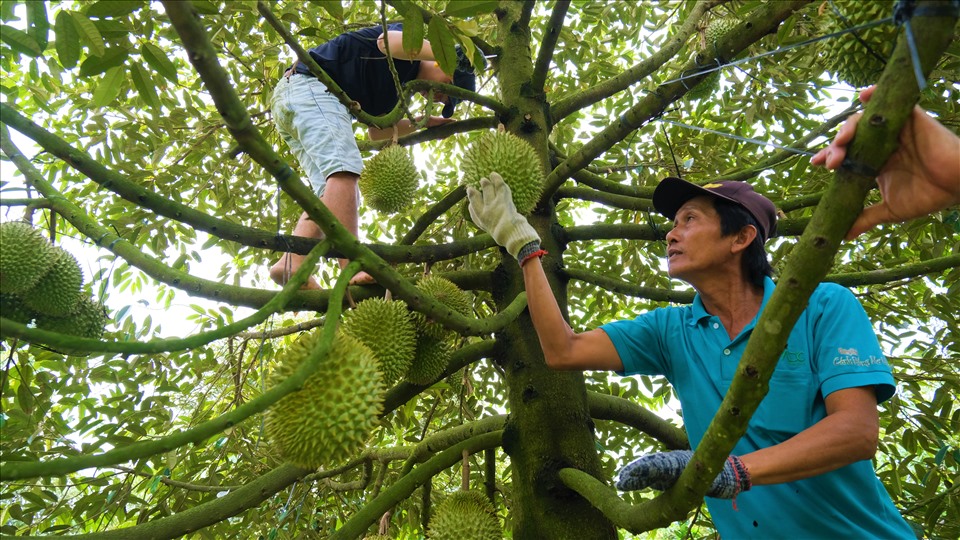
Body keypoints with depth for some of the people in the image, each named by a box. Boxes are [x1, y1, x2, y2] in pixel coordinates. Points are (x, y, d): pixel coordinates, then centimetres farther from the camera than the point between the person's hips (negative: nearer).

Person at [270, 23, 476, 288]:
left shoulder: (397, 84, 25)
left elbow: (376, 130, 24)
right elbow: (387, 40, -23)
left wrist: (424, 122, 20)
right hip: (310, 84, -10)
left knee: (332, 193, -3)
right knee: (344, 170, -25)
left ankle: (292, 264, -18)